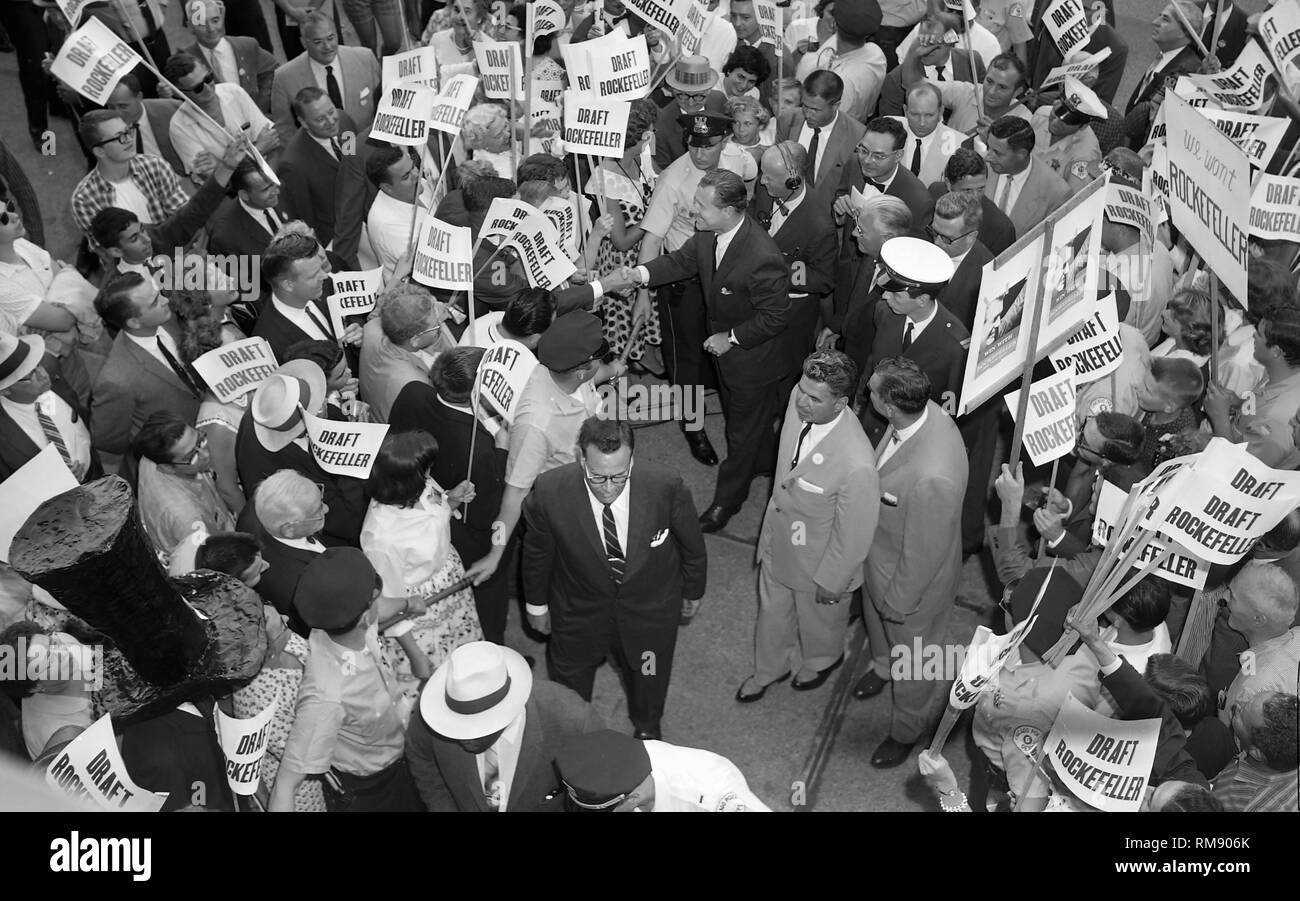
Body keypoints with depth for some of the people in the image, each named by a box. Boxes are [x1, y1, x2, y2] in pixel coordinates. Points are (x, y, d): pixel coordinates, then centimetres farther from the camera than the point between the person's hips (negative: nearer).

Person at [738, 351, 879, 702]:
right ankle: (769, 669, 60)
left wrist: (830, 583, -11)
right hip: (777, 535, 6)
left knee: (819, 619, 28)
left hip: (820, 559, -5)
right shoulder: (800, 400, -22)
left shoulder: (857, 466, -42)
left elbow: (854, 537, -25)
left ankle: (823, 661, 64)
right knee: (772, 610, 30)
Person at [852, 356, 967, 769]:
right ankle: (882, 666, 69)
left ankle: (907, 730, 52)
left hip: (913, 579, -7)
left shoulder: (932, 478, -46)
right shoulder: (922, 410, -20)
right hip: (881, 555, 7)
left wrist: (898, 603, -12)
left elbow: (924, 553, -30)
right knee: (876, 621, 36)